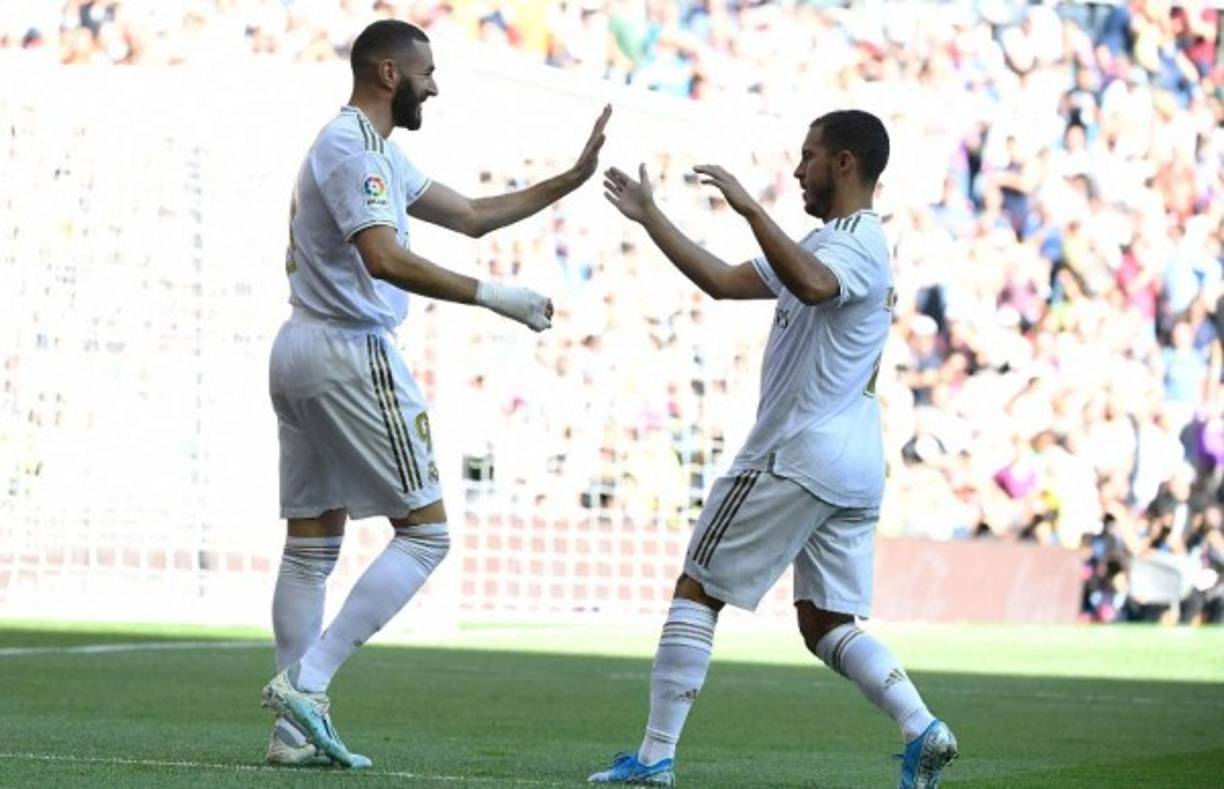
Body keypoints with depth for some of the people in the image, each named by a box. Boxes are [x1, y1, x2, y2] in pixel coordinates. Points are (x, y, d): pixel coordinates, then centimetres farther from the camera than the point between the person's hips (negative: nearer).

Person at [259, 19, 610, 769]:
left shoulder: (372, 148, 19)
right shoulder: (354, 148, -13)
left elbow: (472, 215, 23)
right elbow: (384, 259, -26)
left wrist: (572, 180, 19)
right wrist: (496, 297, -26)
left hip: (304, 348, 10)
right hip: (352, 353, -10)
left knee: (313, 544, 9)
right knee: (425, 532, -6)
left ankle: (296, 729, 8)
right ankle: (306, 682, -13)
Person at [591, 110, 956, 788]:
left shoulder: (855, 243, -12)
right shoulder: (829, 244, 21)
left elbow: (811, 285, -37)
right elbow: (723, 281, 22)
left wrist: (750, 209, -35)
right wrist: (648, 217, 21)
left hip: (797, 454, -10)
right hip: (856, 467, 10)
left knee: (696, 593, 0)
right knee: (828, 623, 8)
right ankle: (922, 730, -12)